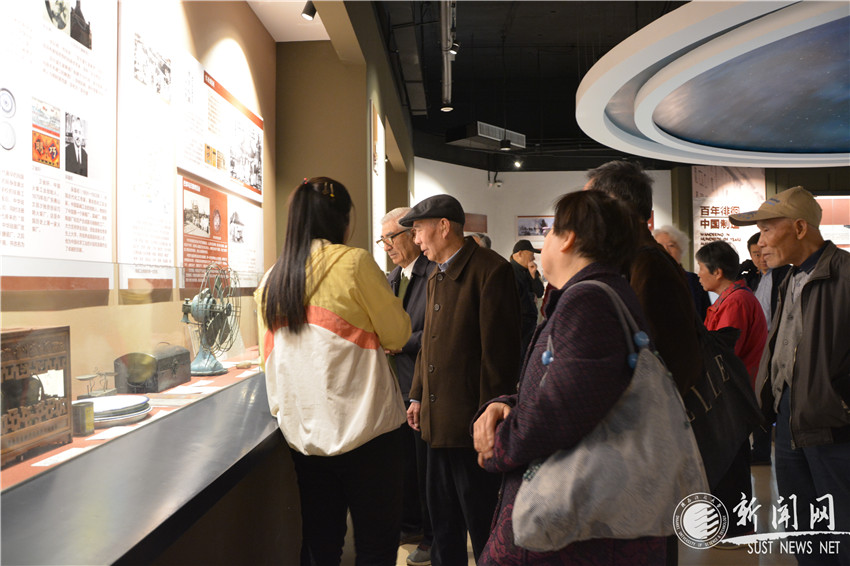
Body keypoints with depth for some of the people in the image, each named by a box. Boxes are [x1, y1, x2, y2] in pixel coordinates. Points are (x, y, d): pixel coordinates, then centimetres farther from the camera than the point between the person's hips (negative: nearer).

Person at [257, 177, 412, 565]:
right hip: (363, 427, -5)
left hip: (302, 430, 6)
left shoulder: (272, 280, 5)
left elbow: (271, 356, 13)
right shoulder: (354, 262, -11)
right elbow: (398, 334, -4)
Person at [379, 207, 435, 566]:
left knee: (427, 465, 6)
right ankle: (410, 525, 38)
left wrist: (400, 345, -18)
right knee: (403, 460, 19)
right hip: (398, 385, 8)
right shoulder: (391, 278, 12)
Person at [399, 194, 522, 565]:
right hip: (438, 421, 9)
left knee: (483, 524, 6)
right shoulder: (436, 277, 15)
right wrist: (418, 396, 18)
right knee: (443, 522, 20)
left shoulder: (490, 270, -13)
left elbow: (499, 350, -16)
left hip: (472, 423, -8)